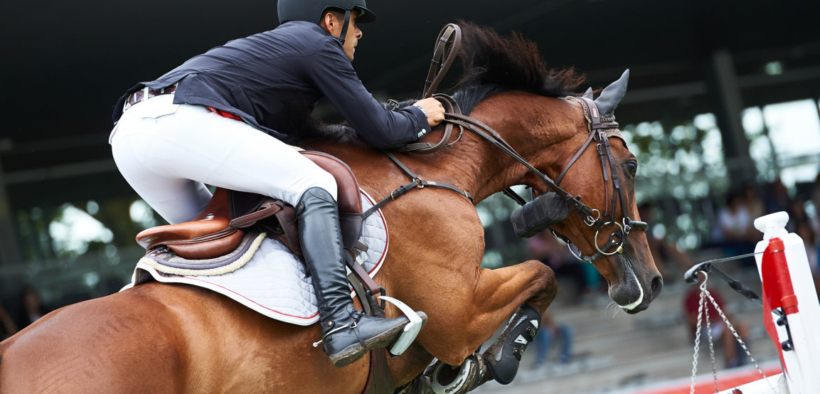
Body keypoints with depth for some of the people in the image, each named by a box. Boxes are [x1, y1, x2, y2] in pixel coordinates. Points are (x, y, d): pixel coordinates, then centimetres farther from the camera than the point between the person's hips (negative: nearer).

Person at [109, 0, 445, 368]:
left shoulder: (271, 45, 36)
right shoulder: (319, 44, 10)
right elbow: (379, 130, 9)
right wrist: (419, 117, 27)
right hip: (179, 120, -9)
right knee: (313, 186, -8)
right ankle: (341, 327, -23)